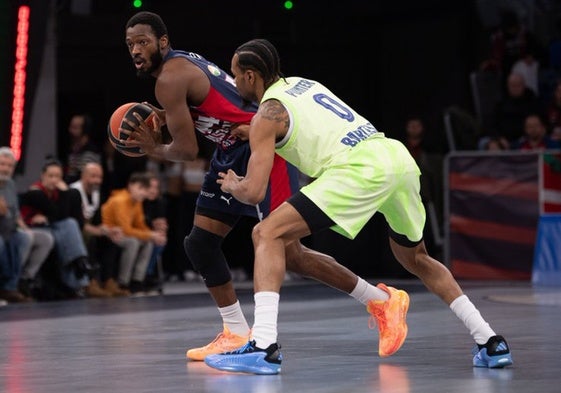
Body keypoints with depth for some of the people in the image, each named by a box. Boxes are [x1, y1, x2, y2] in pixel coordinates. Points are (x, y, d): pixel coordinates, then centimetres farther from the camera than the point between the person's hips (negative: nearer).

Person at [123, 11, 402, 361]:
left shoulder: (170, 78, -16)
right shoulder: (184, 62, 14)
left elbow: (188, 151, -19)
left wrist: (155, 150, 1)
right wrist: (166, 117, 9)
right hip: (233, 154, 10)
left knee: (288, 253, -10)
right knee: (200, 243, 7)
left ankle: (383, 300, 1)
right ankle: (237, 334, 12)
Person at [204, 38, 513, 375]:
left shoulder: (267, 114, 6)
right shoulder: (303, 83, 28)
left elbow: (254, 193, 1)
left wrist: (232, 186, 23)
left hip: (361, 168, -8)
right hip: (398, 155, 8)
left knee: (267, 234, -4)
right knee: (415, 259, 30)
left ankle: (264, 347, -17)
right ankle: (491, 343, 26)